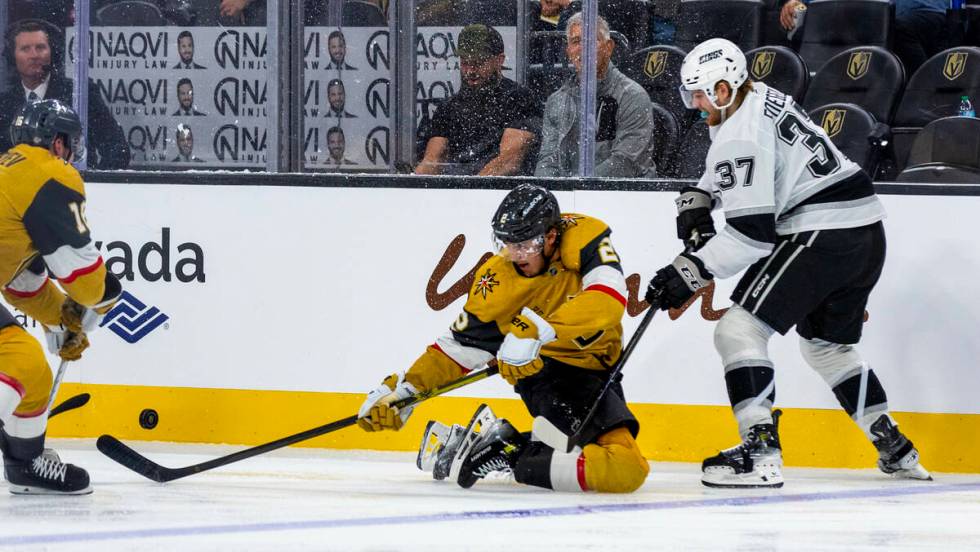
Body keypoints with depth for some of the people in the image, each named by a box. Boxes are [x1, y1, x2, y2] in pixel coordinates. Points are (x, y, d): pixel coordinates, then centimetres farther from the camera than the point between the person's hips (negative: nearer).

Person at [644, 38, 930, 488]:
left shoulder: (741, 136, -16)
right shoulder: (762, 99, 15)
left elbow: (752, 232, -21)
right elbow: (728, 170, 34)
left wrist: (691, 270, -18)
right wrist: (697, 198, 17)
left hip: (822, 235, -10)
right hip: (868, 234, 10)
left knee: (739, 329, -10)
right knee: (827, 344, 27)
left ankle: (760, 454, -19)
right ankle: (895, 450, 31)